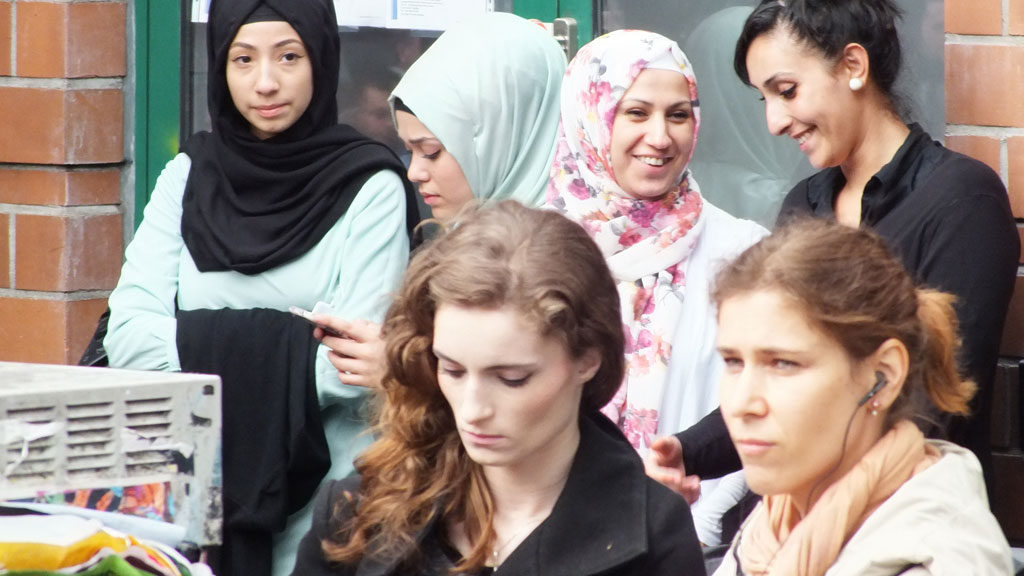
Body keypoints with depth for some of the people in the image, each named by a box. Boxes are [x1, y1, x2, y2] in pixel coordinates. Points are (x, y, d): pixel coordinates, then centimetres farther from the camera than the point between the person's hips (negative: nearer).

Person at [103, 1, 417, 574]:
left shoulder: (370, 188, -6)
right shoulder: (190, 176, 6)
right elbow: (128, 332, -5)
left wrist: (214, 348, -8)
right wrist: (291, 345, -13)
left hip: (321, 499, -3)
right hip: (192, 492, 3)